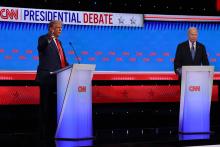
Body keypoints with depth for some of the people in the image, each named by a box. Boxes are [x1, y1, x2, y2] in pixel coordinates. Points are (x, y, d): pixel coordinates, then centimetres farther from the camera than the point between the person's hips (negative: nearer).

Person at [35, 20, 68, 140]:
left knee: (54, 107, 11)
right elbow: (40, 47, -28)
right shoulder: (43, 39, -3)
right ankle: (45, 133, -5)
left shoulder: (58, 42, 22)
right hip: (47, 78, -8)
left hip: (57, 79, 8)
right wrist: (48, 38, -47)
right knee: (46, 106, -6)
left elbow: (63, 61, 26)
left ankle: (52, 132, 18)